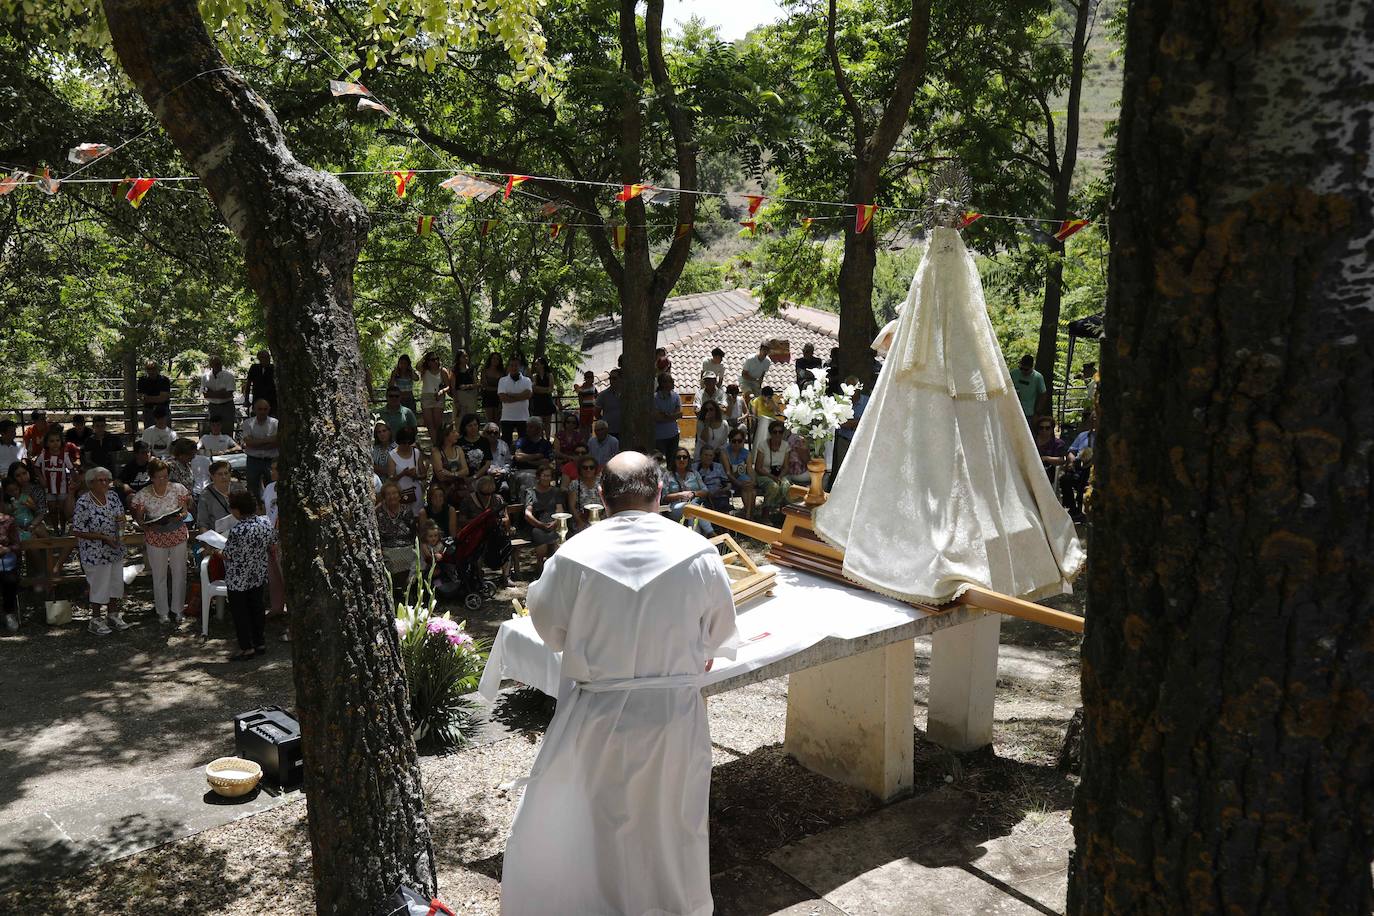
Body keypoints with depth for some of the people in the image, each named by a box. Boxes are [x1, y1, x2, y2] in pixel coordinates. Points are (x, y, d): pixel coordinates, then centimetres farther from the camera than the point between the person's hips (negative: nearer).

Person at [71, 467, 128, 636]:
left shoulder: (113, 496, 0)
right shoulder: (83, 503, -19)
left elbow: (121, 517, 14)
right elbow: (78, 531, -17)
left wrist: (121, 520, -10)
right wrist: (104, 537, -21)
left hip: (116, 550, 6)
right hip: (95, 553, -6)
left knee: (116, 582, 16)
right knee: (99, 585, 5)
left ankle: (113, 615, 33)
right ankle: (96, 620, 23)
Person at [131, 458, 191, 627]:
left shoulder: (178, 489, -6)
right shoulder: (142, 495, -9)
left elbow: (187, 509, 0)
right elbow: (138, 518, -1)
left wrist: (181, 515, -22)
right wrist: (147, 526, -21)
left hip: (178, 536, 1)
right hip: (155, 539, -1)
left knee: (179, 573, 8)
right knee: (159, 576, 9)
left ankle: (176, 610, 24)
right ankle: (163, 613, 24)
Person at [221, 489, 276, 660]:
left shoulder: (237, 531, -28)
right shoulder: (266, 522, -8)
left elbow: (227, 556, -18)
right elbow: (272, 544, 6)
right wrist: (269, 557, 27)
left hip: (238, 579, -7)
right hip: (259, 575, 7)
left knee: (240, 612, 7)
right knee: (257, 607, 17)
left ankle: (247, 648, 13)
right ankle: (260, 643, 26)